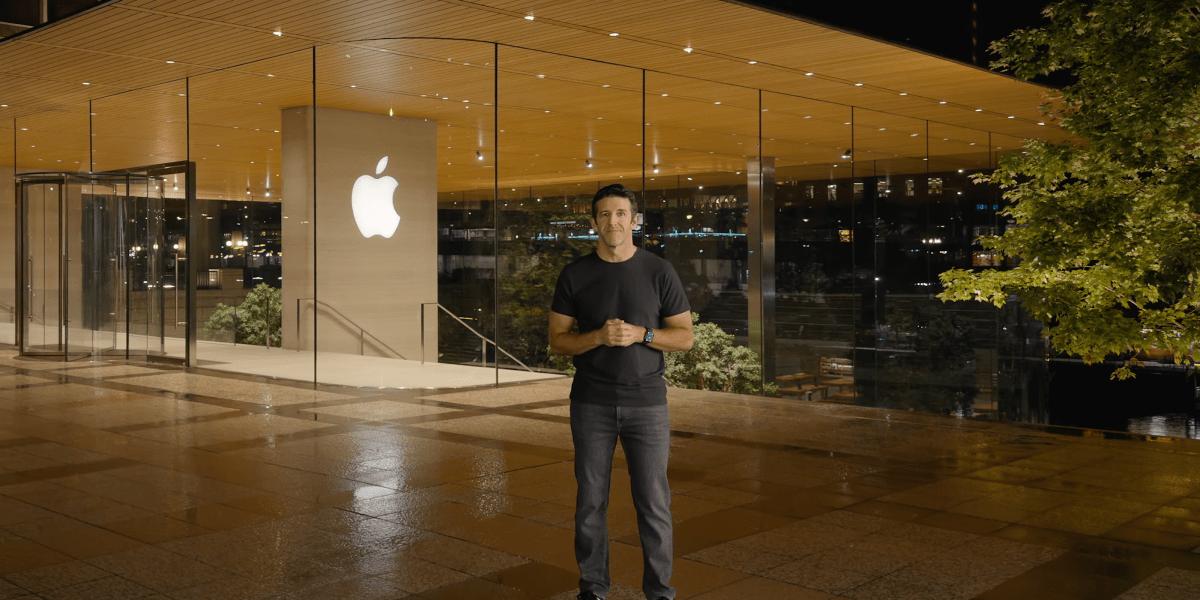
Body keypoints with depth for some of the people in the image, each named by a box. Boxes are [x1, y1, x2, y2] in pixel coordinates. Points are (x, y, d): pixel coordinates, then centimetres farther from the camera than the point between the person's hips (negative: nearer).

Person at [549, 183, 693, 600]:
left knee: (653, 500, 1)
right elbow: (557, 341, 1)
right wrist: (599, 336, -18)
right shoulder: (574, 275, 1)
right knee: (591, 499, 6)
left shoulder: (659, 272, -1)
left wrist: (640, 334, -17)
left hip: (647, 403, -1)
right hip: (591, 404, 1)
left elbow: (684, 337, 1)